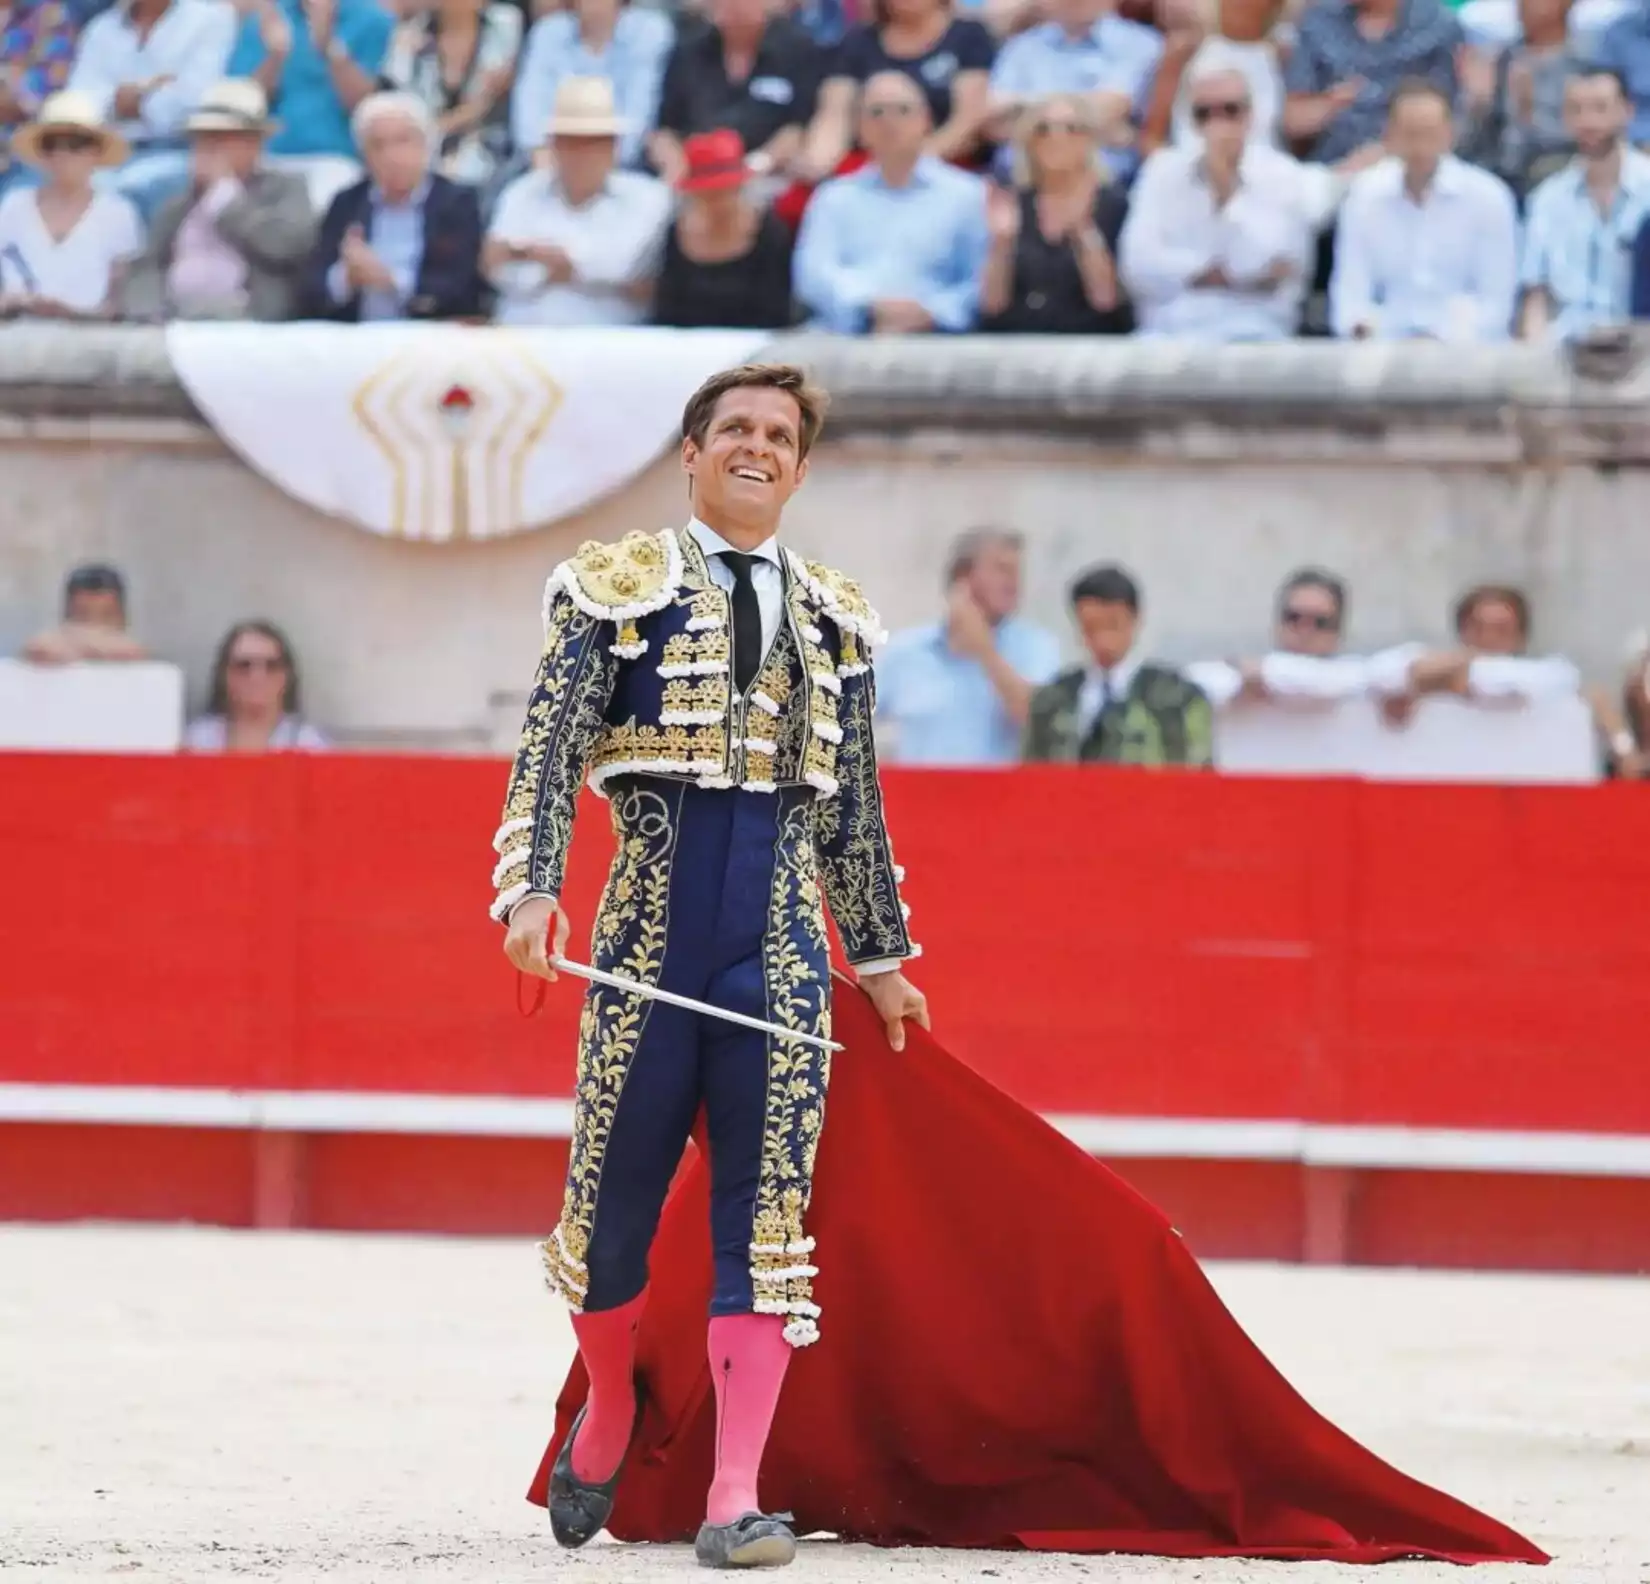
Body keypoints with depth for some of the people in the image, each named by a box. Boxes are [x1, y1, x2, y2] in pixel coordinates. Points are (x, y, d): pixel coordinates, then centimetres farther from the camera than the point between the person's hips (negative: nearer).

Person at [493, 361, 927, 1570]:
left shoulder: (833, 619, 14)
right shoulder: (618, 587, 4)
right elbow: (551, 747, -4)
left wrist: (884, 958, 22)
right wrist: (533, 889, -18)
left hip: (783, 938, 2)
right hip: (652, 921, -2)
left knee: (768, 1210, -6)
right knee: (615, 1184, 4)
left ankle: (736, 1500, -8)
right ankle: (607, 1417, 32)